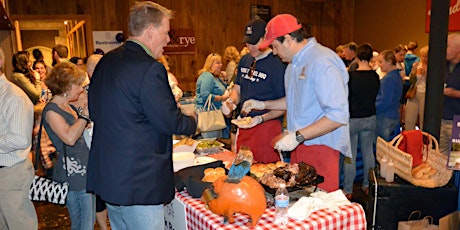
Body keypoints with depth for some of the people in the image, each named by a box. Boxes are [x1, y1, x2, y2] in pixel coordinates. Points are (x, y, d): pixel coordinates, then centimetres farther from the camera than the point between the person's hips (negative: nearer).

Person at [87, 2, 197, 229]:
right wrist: (193, 121, 0)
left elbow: (94, 111, 15)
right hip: (139, 182, -9)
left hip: (106, 174, 9)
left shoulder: (105, 62, 7)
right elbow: (169, 122, -19)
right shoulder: (149, 68, -21)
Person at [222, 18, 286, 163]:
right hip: (243, 125, 7)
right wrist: (231, 101, -3)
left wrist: (261, 118, -23)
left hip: (267, 126, -6)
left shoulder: (277, 64, -13)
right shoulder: (245, 60, 8)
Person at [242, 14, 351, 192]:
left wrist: (298, 136, -24)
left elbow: (338, 115, -23)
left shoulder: (323, 62, -18)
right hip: (300, 145, 8)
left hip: (321, 147, -8)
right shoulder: (294, 63, 14)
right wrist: (263, 105, 20)